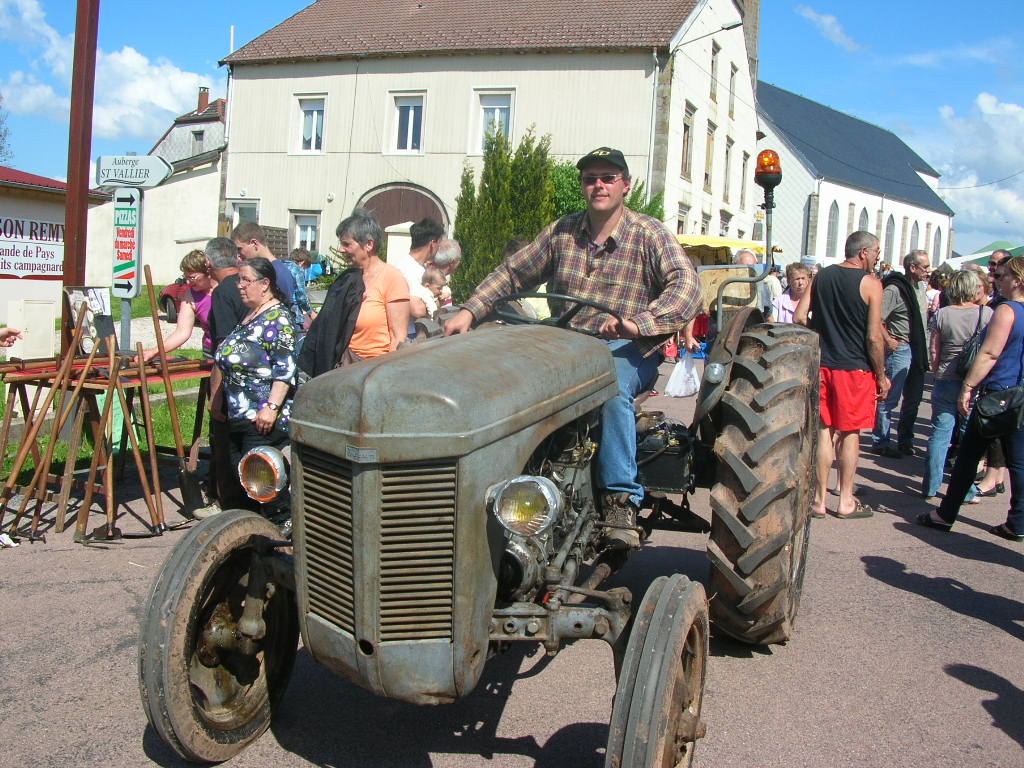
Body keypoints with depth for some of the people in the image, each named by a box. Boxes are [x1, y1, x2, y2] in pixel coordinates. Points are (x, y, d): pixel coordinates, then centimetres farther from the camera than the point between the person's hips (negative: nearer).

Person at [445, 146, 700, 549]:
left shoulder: (649, 235, -1)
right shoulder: (562, 232, 12)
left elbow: (686, 286, -16)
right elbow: (512, 272, 14)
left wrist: (640, 322, -35)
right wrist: (469, 311, -2)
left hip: (627, 350, -4)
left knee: (613, 387, -38)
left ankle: (621, 499, -29)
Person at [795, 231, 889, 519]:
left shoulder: (821, 276, 6)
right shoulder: (870, 283, -8)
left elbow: (799, 318, 3)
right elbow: (873, 337, -11)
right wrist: (881, 375, -2)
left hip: (822, 365, 4)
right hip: (856, 368, -4)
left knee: (824, 431, 9)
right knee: (850, 434, 5)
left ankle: (819, 499, 13)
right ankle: (846, 502, 13)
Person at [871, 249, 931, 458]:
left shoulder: (921, 286, 12)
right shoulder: (895, 289, -16)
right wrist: (889, 341, -18)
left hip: (918, 349, 9)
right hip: (900, 348, -9)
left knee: (913, 399, 14)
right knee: (890, 398, -3)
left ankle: (905, 441, 26)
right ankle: (880, 442, 5)